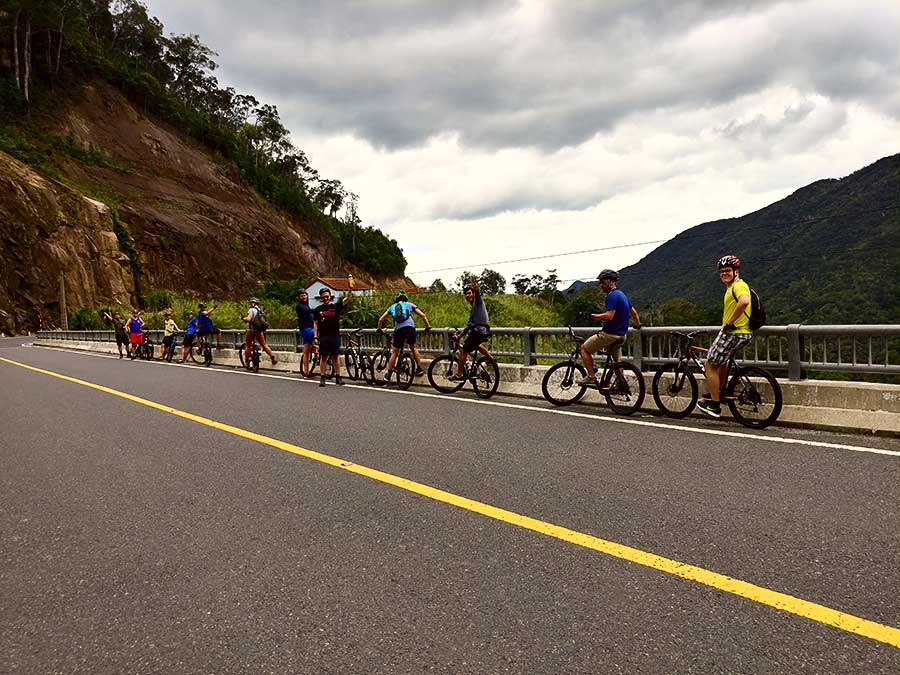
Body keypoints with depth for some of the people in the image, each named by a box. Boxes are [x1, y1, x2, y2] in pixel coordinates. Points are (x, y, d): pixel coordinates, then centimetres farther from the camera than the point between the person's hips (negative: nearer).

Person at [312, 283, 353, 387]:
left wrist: (350, 289, -20)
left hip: (335, 335, 0)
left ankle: (338, 377, 7)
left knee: (335, 356, 4)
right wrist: (315, 334, -1)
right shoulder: (318, 310, 9)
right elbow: (315, 323, 10)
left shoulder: (336, 306, 6)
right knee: (323, 357, 2)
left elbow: (346, 299, -5)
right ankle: (322, 378, 5)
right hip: (323, 336, 0)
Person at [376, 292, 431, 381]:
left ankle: (388, 373, 11)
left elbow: (380, 319, 22)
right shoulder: (409, 304, 23)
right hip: (410, 327, 0)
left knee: (395, 352, 11)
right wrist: (428, 326, 26)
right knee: (413, 347, 22)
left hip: (398, 329, 0)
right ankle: (419, 368, 18)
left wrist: (379, 329, 36)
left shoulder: (392, 307, 26)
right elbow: (423, 315, 17)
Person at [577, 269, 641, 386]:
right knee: (617, 360, 23)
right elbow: (633, 312, 25)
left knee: (584, 349, 1)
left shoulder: (612, 295, -17)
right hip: (621, 335, 10)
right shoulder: (622, 294, 14)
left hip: (609, 334, -10)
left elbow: (609, 316, -28)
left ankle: (591, 377, -1)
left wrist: (593, 316, -17)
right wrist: (638, 325, 40)